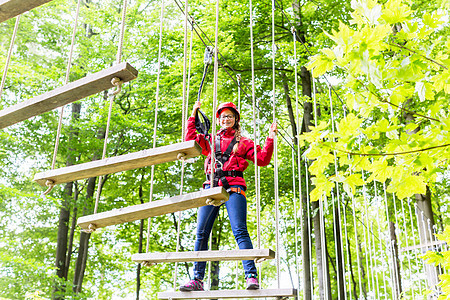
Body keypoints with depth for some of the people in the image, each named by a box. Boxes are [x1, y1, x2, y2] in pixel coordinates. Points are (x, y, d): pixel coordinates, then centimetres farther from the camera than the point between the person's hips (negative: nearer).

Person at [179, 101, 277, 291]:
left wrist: (270, 139, 3)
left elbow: (263, 159, 11)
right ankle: (197, 279, -3)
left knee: (240, 231, -17)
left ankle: (251, 276, -20)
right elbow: (190, 139, 20)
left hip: (233, 188, -3)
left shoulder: (244, 142, 18)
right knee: (201, 233, -6)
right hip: (211, 187, 3)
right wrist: (193, 116, 21)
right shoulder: (210, 141, 27)